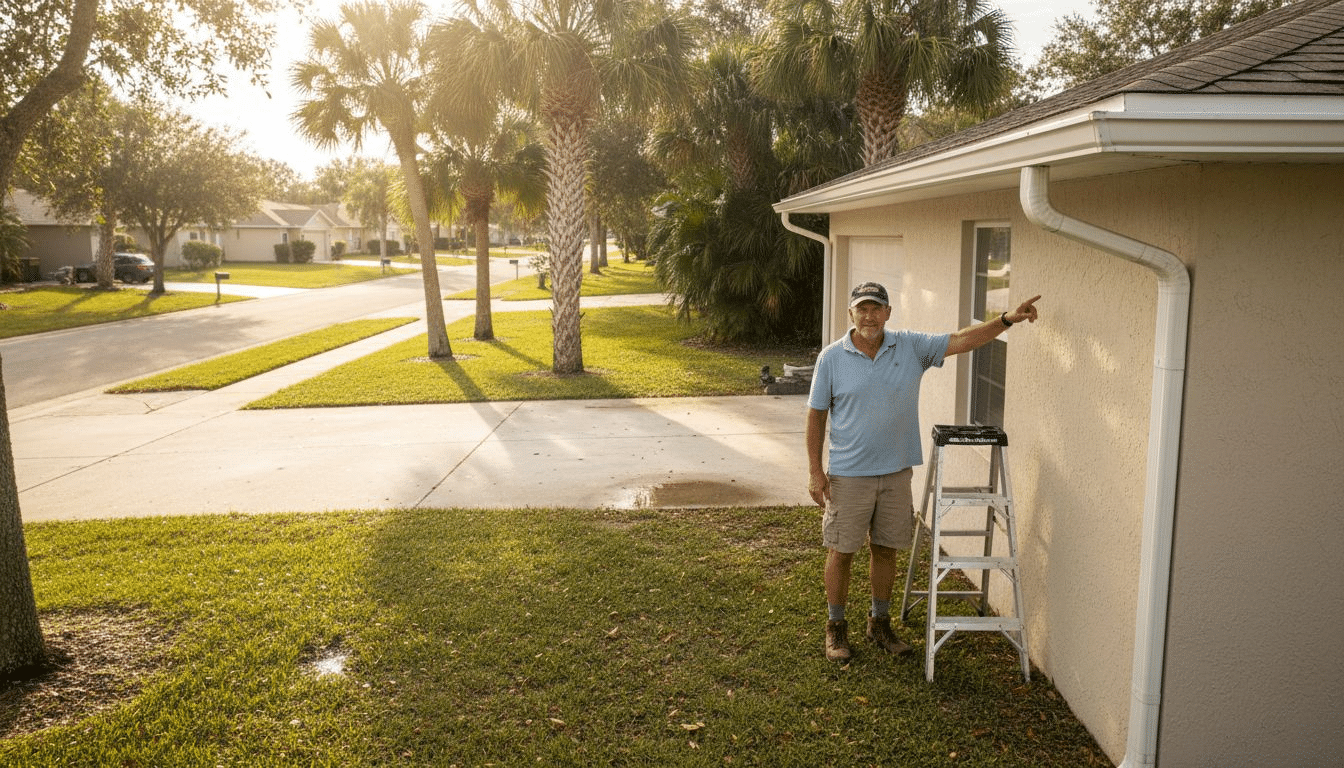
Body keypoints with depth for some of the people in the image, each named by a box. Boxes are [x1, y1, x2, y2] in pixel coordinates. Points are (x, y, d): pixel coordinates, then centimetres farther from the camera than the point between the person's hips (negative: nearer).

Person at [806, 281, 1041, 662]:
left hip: (896, 472, 3)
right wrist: (815, 471, -7)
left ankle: (880, 623, 31)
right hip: (848, 474, -3)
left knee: (885, 549, 14)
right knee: (841, 552, 5)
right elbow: (816, 414, -3)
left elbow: (961, 340, -5)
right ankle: (836, 627, 22)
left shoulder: (911, 346, 0)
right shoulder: (831, 358, -7)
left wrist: (1007, 319, -18)